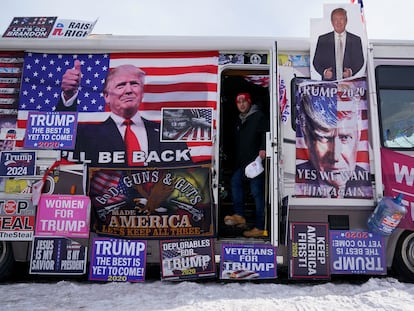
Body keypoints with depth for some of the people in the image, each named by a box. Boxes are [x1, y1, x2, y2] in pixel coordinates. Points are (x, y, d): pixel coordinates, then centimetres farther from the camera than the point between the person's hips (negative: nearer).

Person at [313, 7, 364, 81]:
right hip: (328, 82, -1)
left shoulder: (356, 40, 11)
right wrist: (324, 72, -12)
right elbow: (316, 62, 7)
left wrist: (351, 71, -10)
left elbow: (360, 61, 10)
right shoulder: (322, 39, 9)